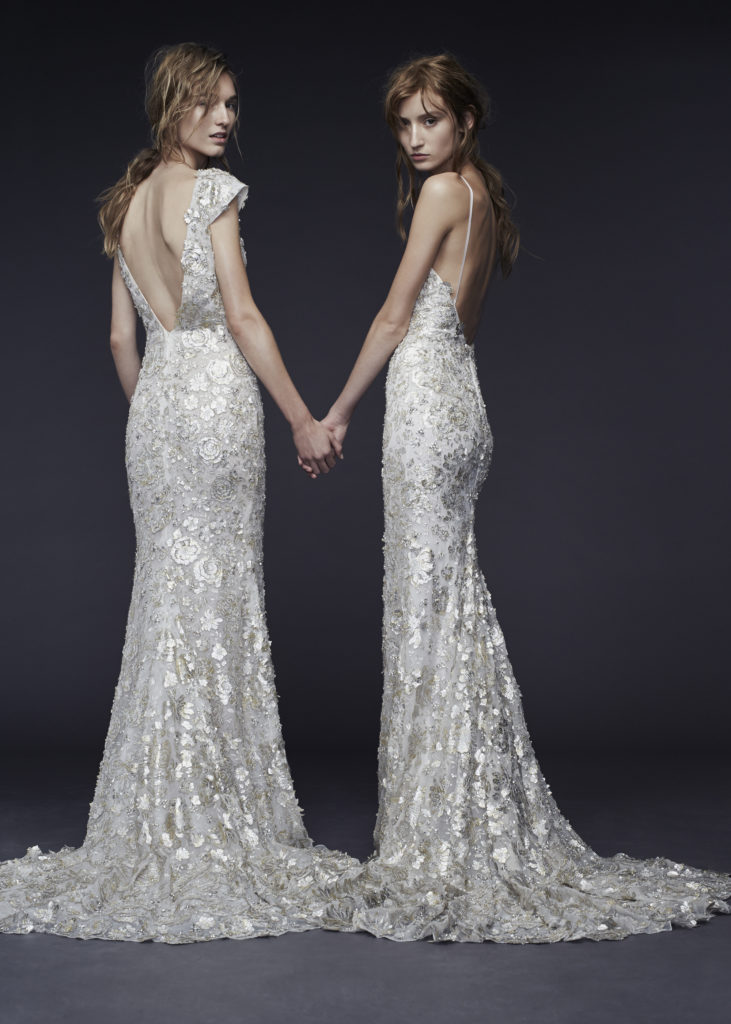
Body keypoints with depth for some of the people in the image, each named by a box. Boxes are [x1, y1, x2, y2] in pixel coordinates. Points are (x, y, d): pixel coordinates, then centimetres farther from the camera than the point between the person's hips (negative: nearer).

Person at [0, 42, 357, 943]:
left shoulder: (128, 201, 14)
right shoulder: (213, 191, -7)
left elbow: (123, 337, 14)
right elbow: (241, 316, -12)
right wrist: (303, 420, -9)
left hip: (153, 402, 7)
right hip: (217, 398, -7)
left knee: (166, 594, 10)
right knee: (218, 603, -3)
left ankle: (159, 830, 15)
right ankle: (221, 830, 3)